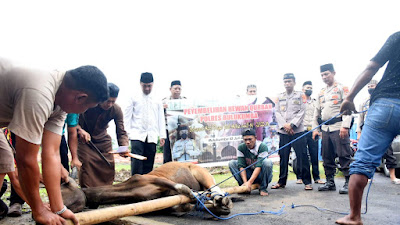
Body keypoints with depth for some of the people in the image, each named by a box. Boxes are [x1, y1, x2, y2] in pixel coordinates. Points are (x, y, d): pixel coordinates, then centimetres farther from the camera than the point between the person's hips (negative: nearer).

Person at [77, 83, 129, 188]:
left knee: (108, 166, -1)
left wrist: (124, 147, -37)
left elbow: (121, 133, -18)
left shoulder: (117, 110, -18)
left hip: (103, 140, 3)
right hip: (84, 140, -2)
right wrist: (80, 130, -37)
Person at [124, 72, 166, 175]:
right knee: (136, 161, -15)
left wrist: (162, 136, 7)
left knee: (148, 164, 3)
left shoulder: (157, 102, 14)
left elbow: (161, 119, 13)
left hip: (152, 136, 3)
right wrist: (127, 132, -5)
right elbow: (127, 116, 6)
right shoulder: (134, 99, 8)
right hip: (137, 135, -2)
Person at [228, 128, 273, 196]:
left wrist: (250, 182, -36)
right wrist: (245, 182, -28)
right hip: (249, 174, 3)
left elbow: (259, 166, -28)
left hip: (261, 175, -3)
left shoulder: (262, 147, -20)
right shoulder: (241, 148, -9)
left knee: (267, 162, -33)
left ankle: (263, 188, -17)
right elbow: (241, 166, -15)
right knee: (232, 163, -14)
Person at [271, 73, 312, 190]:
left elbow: (302, 112, 0)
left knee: (302, 156, -5)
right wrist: (284, 125, -7)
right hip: (283, 132, 3)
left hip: (297, 131, -2)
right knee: (283, 157, 6)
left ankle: (307, 181, 4)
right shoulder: (279, 97, 15)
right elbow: (277, 112, 8)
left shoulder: (300, 95, 8)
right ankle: (281, 181, 15)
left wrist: (291, 124, -11)